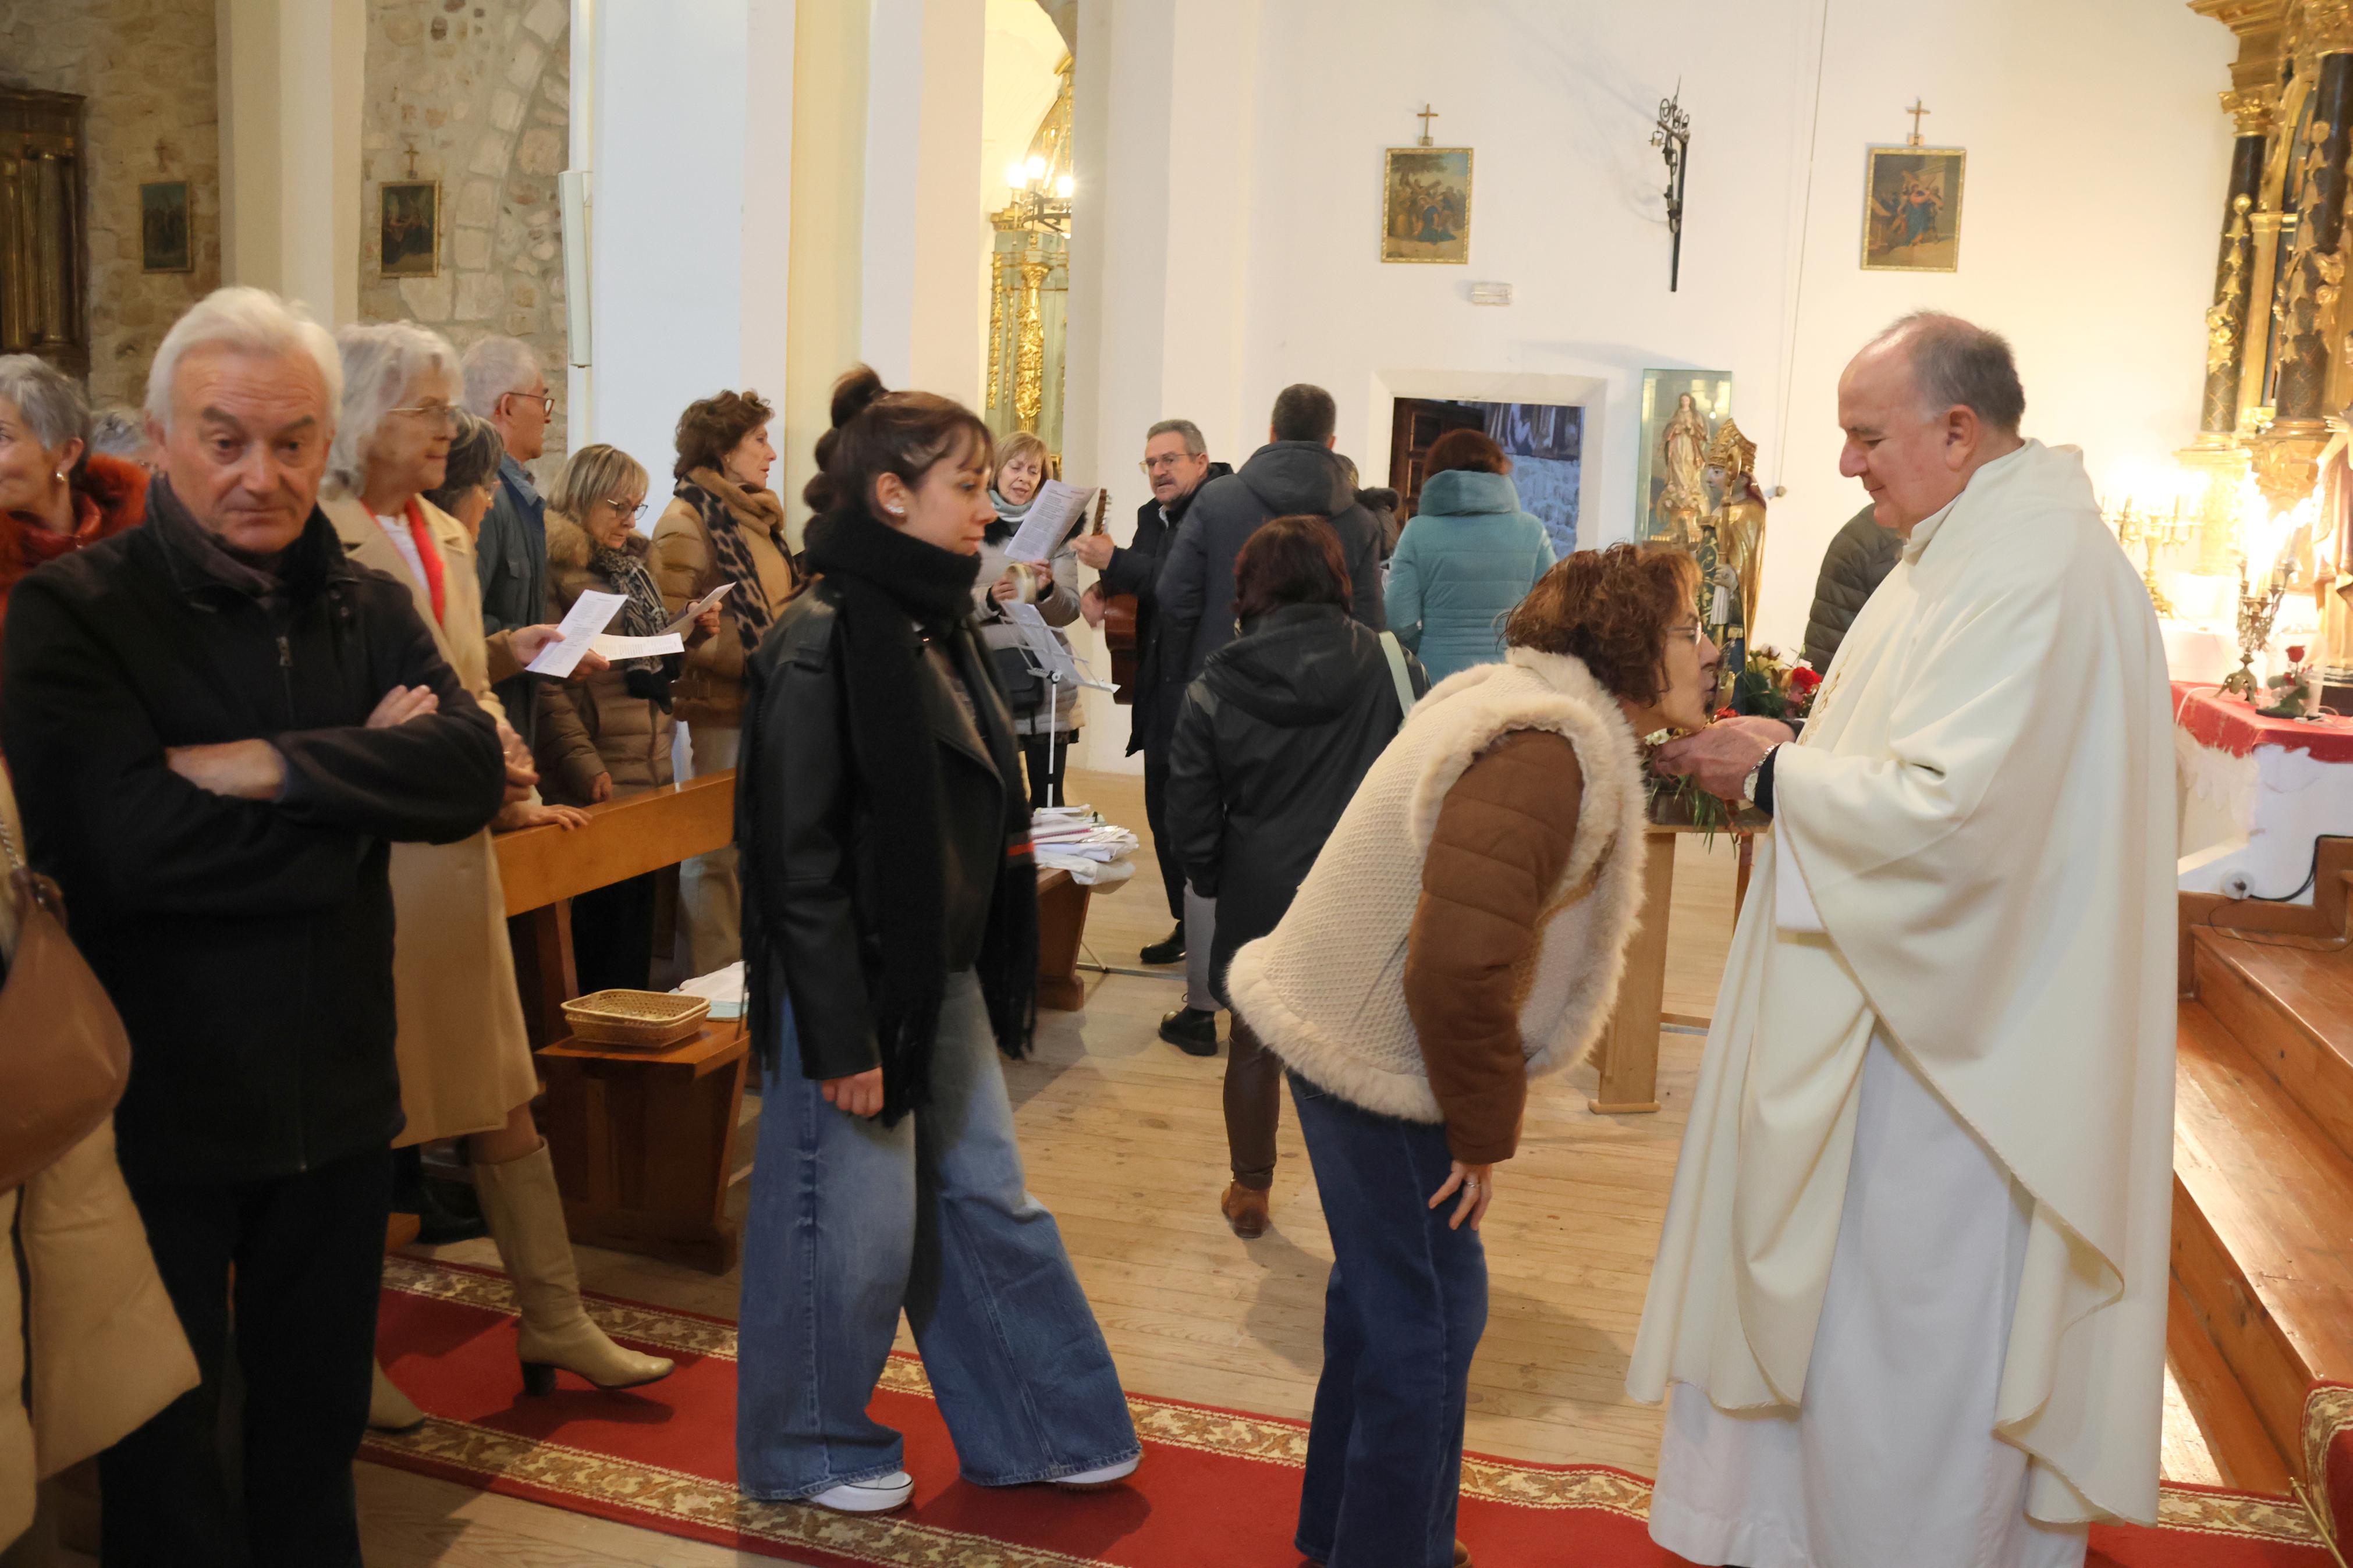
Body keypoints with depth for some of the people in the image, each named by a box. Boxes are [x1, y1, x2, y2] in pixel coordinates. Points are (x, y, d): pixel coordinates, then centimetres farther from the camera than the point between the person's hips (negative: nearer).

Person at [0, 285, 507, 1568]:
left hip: (335, 1094, 4)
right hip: (158, 1109, -4)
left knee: (318, 1424, 21)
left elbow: (474, 769, -14)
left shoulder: (368, 609, 3)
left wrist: (278, 766, -25)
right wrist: (364, 789, -17)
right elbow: (126, 844, -25)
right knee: (162, 1457, 15)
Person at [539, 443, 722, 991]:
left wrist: (691, 634, 6)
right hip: (600, 779, -8)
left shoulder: (631, 563, 18)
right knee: (604, 915, -3)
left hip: (651, 769, 8)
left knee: (640, 909, 11)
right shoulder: (556, 568, -9)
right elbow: (548, 684, -15)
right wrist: (585, 766, -20)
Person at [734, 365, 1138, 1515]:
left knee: (988, 1197, 16)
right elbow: (798, 859, -20)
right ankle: (804, 1449, 29)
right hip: (857, 980, -8)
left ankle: (1035, 1428, 31)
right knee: (854, 1225, 6)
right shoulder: (820, 645, -18)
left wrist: (996, 973, 15)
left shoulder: (937, 625, 9)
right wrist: (841, 1035, -19)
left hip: (948, 974, 9)